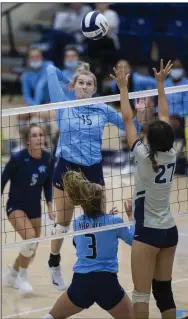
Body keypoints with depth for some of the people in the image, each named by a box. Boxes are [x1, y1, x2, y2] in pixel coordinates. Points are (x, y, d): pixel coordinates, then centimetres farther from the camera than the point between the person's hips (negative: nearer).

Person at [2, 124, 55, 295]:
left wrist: (50, 207, 2)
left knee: (31, 252, 12)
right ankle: (22, 277, -6)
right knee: (30, 238, -28)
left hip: (35, 208, 6)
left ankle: (11, 275, 40)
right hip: (16, 206, -6)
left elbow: (47, 184, 6)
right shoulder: (18, 158, -22)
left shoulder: (47, 159, -7)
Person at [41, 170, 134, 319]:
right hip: (107, 283, -2)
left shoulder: (77, 224, 7)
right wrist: (131, 216, 29)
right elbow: (133, 239, 14)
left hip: (80, 284, 3)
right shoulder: (114, 221, -2)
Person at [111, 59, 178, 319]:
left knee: (141, 295, -6)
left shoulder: (144, 156, -16)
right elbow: (164, 118, 9)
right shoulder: (171, 155, -3)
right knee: (164, 291, 12)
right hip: (169, 230, 6)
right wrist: (160, 84, 16)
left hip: (148, 232, -6)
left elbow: (128, 120, -7)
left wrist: (123, 88, 2)